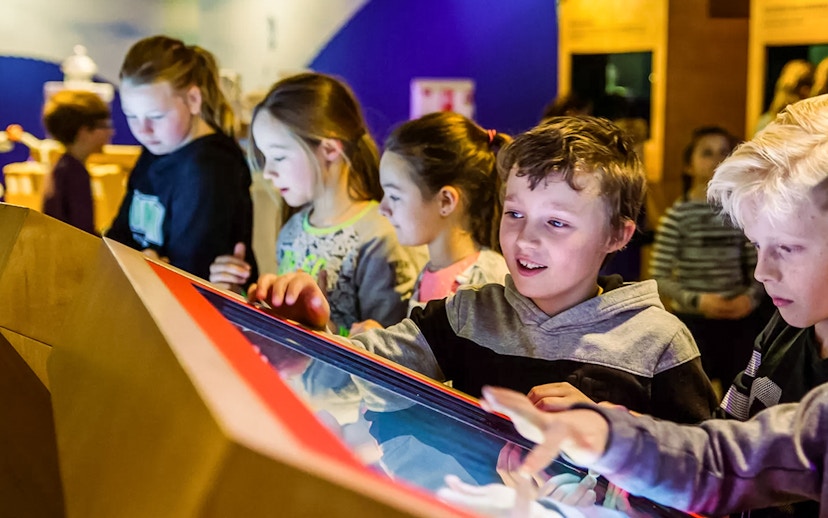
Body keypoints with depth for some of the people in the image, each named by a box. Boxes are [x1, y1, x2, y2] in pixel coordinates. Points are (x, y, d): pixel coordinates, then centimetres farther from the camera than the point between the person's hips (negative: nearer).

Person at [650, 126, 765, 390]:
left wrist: (752, 297, -9)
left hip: (739, 321, 4)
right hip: (692, 321, -4)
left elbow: (757, 267, 9)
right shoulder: (678, 214, -8)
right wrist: (696, 301, -18)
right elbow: (658, 276, -8)